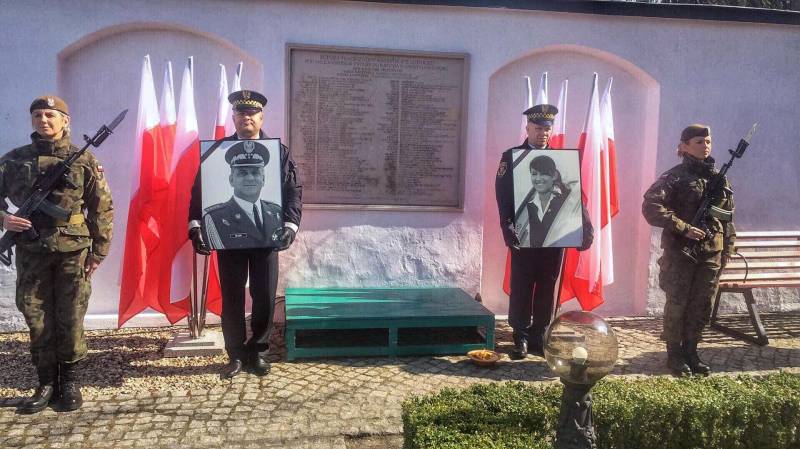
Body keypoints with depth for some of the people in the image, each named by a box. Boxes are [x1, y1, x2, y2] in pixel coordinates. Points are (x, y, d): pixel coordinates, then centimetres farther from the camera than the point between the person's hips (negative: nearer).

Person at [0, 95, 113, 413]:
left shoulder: (84, 160, 2)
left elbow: (102, 208, 4)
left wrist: (99, 251, 0)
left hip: (73, 251, -2)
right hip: (31, 251, 2)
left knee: (70, 320, 2)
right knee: (37, 320, 6)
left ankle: (70, 384, 16)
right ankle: (46, 384, 18)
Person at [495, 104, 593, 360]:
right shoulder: (511, 156, 3)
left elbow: (574, 194, 8)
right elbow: (503, 196, -5)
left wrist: (585, 228, -3)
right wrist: (508, 228, -17)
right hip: (524, 235, -3)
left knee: (547, 288, 7)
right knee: (522, 287, 2)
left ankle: (540, 337, 17)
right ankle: (521, 337, 13)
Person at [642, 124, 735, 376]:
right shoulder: (675, 176, -7)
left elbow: (728, 217, 16)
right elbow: (650, 207, -18)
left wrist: (727, 249, 11)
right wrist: (684, 228, -20)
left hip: (712, 253, 5)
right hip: (680, 251, -5)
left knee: (703, 307, 10)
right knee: (677, 304, 3)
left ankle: (690, 351, 24)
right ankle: (674, 355, 16)